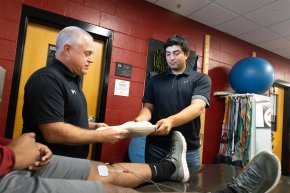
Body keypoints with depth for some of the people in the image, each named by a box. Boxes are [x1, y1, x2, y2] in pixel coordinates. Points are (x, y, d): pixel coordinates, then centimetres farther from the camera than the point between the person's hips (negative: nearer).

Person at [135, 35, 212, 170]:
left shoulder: (201, 79, 0)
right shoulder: (155, 80, 8)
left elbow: (198, 107, -16)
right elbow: (148, 107, 4)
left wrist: (171, 121, -34)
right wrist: (141, 119, -20)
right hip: (156, 147, 2)